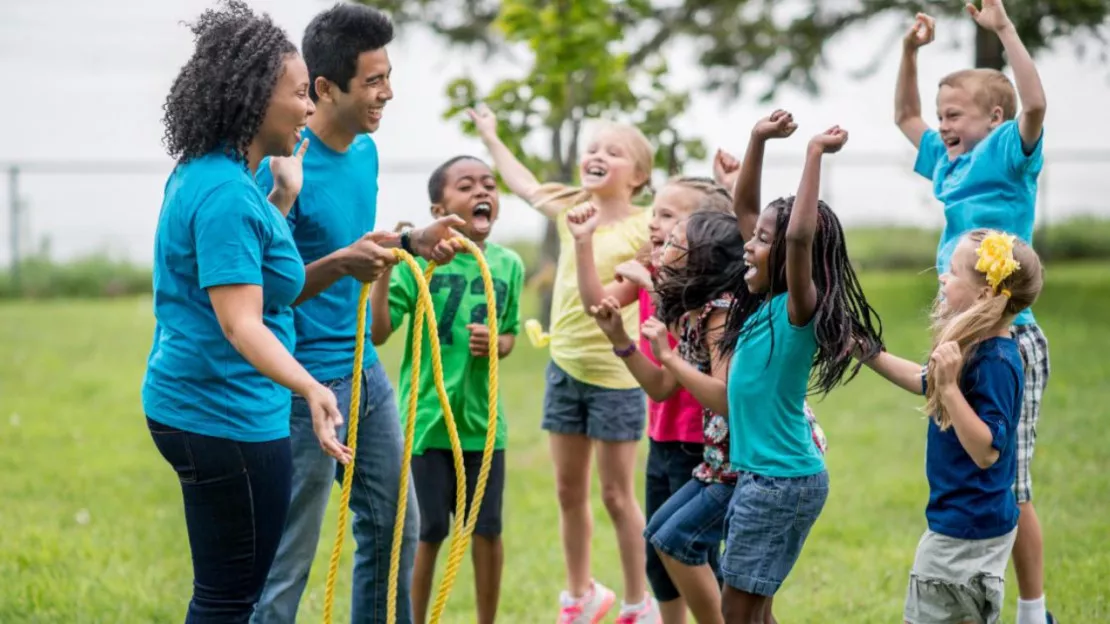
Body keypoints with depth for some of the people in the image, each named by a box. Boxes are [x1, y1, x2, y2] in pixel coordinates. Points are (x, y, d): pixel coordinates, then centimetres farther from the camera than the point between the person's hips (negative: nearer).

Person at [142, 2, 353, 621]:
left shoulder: (201, 174, 8)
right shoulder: (227, 196, -22)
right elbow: (240, 324, -30)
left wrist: (284, 194, 27)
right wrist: (311, 389, -43)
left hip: (190, 404, 10)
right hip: (228, 417, -10)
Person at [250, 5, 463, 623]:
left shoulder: (366, 151, 6)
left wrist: (412, 242, 6)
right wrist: (341, 262, -30)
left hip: (365, 370, 8)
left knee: (395, 529, 16)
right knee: (289, 557, -1)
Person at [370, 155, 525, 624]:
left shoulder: (508, 265, 2)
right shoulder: (419, 258, -10)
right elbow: (378, 332, -15)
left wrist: (496, 345, -8)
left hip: (482, 420, 3)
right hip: (427, 418, -3)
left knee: (487, 529, 9)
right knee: (428, 532, 6)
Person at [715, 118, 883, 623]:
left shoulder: (798, 309, -15)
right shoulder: (764, 303, 7)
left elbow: (800, 235, -35)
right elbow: (744, 209, 14)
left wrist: (815, 154, -31)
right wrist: (759, 140, 6)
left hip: (783, 480, -9)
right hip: (760, 474, 9)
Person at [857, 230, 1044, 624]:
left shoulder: (995, 362, -24)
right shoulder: (978, 348, 5)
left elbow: (987, 451, -29)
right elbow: (924, 382, 23)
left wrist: (950, 386, -33)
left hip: (967, 529, -10)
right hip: (973, 520, 10)